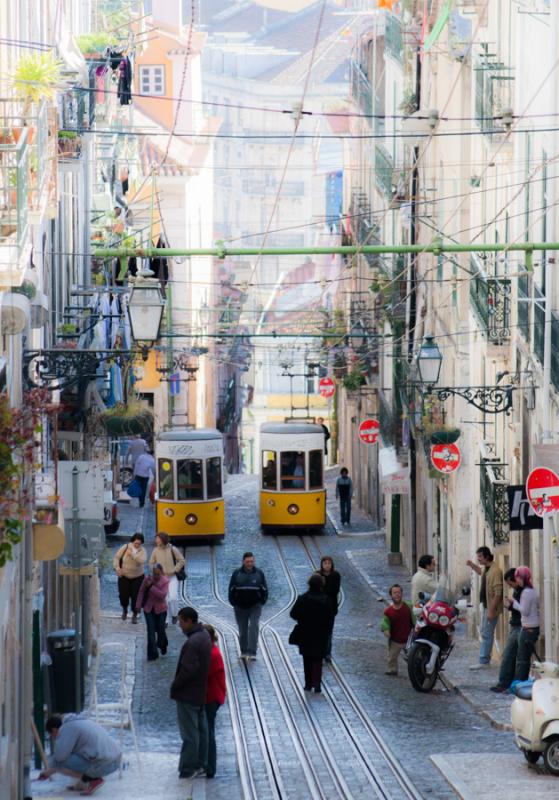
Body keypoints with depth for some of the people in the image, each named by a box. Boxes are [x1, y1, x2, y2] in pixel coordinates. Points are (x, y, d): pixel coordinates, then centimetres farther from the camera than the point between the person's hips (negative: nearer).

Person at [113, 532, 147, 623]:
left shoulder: (142, 550, -10)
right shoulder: (125, 547, -9)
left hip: (137, 577, -1)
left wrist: (132, 554, -31)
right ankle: (125, 609, 33)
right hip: (124, 576, 1)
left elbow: (142, 560, -29)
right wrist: (117, 568, -16)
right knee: (123, 595, 1)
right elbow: (116, 557, -4)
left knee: (135, 596, -3)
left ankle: (134, 615, 16)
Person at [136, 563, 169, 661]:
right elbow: (141, 592, 2)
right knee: (151, 632, -4)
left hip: (160, 610, -1)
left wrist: (151, 586, -30)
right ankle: (153, 654, 2)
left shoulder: (165, 581, -14)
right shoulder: (147, 579, -9)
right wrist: (138, 605, 2)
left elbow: (162, 594, -26)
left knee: (160, 630, 10)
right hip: (148, 609, 1)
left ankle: (162, 645, 44)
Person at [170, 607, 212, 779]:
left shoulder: (192, 643, -25)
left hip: (187, 695, -10)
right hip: (201, 693, 10)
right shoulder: (204, 635, 5)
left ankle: (187, 769, 3)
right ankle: (200, 765, 24)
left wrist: (175, 686, -11)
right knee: (201, 729, 15)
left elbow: (187, 670, -27)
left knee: (189, 733, -2)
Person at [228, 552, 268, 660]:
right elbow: (231, 590, 4)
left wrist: (262, 602, -1)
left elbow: (264, 590, 7)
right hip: (240, 607, 1)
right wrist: (234, 603, -2)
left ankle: (252, 652, -17)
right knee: (243, 629, 9)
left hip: (255, 606, -1)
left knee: (253, 627, -14)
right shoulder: (237, 574, -2)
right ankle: (244, 651, 25)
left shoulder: (259, 573, -1)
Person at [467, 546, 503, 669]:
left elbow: (498, 593, -25)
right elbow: (480, 571, 36)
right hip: (485, 605, 10)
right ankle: (486, 659, 25)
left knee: (487, 634, -6)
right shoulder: (485, 568, 7)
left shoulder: (495, 571, -22)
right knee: (485, 633, 16)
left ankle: (483, 661, -3)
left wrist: (491, 610, -26)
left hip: (491, 607, -10)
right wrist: (472, 565, 17)